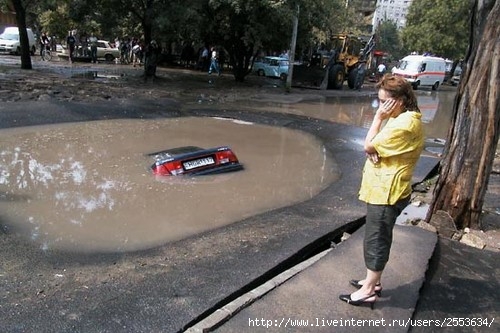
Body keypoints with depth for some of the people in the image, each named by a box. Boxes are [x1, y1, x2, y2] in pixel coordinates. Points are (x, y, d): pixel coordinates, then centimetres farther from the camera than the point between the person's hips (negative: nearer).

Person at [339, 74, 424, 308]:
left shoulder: (405, 123, -21)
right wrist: (374, 152, -11)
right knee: (377, 238, 18)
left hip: (387, 191, -10)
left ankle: (368, 291, 11)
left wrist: (378, 118, -13)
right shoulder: (402, 119, 12)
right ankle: (373, 282, 32)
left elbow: (369, 146, -20)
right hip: (383, 189, 10)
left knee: (376, 240, -1)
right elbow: (375, 147, 11)